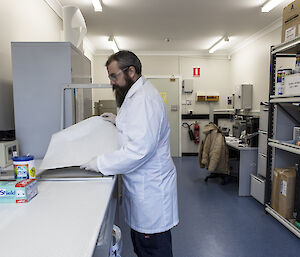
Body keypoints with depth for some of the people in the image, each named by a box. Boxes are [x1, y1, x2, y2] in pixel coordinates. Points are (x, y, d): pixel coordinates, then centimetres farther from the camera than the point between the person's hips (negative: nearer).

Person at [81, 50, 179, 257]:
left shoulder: (145, 98, -21)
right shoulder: (137, 94, 14)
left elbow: (140, 149, -28)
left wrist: (101, 164, -20)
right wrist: (119, 121, 12)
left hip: (150, 187, -10)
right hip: (142, 184, 10)